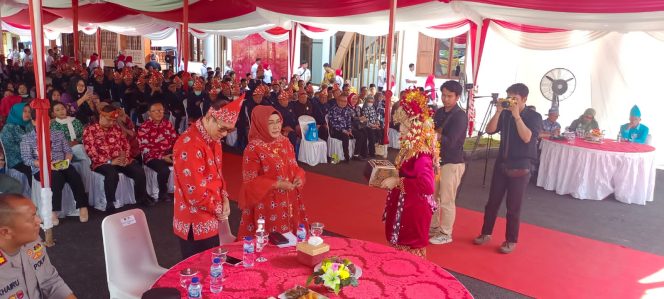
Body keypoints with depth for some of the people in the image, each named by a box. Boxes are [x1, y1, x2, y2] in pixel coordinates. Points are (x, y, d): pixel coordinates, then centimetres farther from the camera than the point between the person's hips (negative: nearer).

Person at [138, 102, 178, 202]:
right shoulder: (144, 127, -4)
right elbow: (144, 149, -10)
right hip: (153, 157, -4)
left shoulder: (168, 124, 11)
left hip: (169, 154, 4)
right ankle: (163, 194, -7)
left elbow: (175, 140, 11)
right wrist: (162, 157, -19)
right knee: (164, 170, -34)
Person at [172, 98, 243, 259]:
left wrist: (224, 199, 1)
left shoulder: (213, 139, 6)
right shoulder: (189, 145, -25)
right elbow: (195, 192, -25)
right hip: (195, 224, -9)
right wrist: (218, 209, -11)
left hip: (209, 221, 9)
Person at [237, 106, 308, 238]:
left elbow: (294, 168, 12)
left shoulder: (285, 142, 3)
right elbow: (250, 182, -14)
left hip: (289, 203, 6)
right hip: (266, 206, -6)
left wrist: (298, 178, -10)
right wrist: (277, 184, -21)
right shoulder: (253, 149, -15)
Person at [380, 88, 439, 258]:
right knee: (401, 247, 22)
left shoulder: (421, 152, -24)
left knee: (411, 253, 8)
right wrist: (391, 175, 2)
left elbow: (427, 186, -33)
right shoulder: (410, 146, 3)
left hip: (414, 210, -9)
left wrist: (398, 182, -26)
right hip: (404, 206, 9)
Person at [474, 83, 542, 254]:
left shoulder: (534, 117, -5)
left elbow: (527, 137, -20)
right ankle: (486, 233, 24)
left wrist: (517, 116, -21)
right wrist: (498, 112, -12)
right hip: (501, 164, 4)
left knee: (513, 207, 2)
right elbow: (490, 130, -4)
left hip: (520, 167, -4)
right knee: (492, 202, 10)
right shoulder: (505, 114, 5)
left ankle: (511, 241, 15)